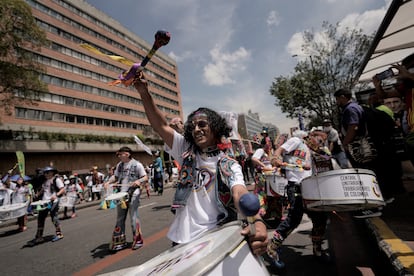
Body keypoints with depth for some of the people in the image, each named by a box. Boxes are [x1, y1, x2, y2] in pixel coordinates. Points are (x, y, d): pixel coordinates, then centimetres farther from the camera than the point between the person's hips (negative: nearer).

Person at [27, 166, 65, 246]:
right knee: (40, 218, 9)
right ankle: (39, 237, 20)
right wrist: (38, 194, 10)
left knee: (54, 217, -2)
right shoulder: (45, 181, 15)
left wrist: (56, 195, -28)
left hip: (53, 202, -8)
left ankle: (59, 234, 13)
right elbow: (43, 189, 27)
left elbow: (63, 189, -14)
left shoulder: (56, 179, -9)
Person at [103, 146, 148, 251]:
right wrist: (108, 182, 1)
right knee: (120, 219, 12)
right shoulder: (119, 165, 10)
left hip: (133, 194, -6)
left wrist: (139, 181, -27)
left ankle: (138, 240, 18)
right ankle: (120, 242, 27)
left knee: (133, 217, 0)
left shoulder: (137, 164, -8)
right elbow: (115, 176, 19)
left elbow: (145, 177, -8)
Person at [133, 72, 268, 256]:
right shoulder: (186, 152, 3)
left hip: (213, 241, -2)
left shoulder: (229, 166, -6)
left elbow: (240, 193, -23)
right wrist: (144, 93, -13)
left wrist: (256, 220, -44)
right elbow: (161, 126, -4)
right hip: (181, 238, 3)